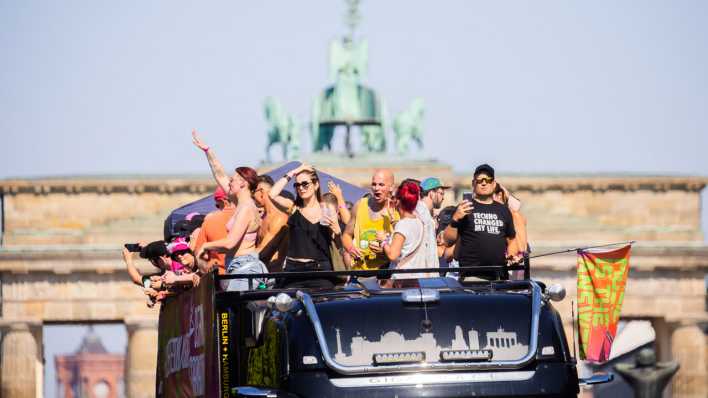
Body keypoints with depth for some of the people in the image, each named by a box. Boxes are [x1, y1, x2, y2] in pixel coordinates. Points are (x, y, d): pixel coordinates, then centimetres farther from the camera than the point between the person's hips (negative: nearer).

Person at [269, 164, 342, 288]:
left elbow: (339, 245, 10)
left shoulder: (327, 210, 8)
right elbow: (272, 195, -11)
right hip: (294, 269, 0)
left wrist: (336, 230, -11)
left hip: (320, 269, 0)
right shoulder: (293, 208, 8)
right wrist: (291, 174, -2)